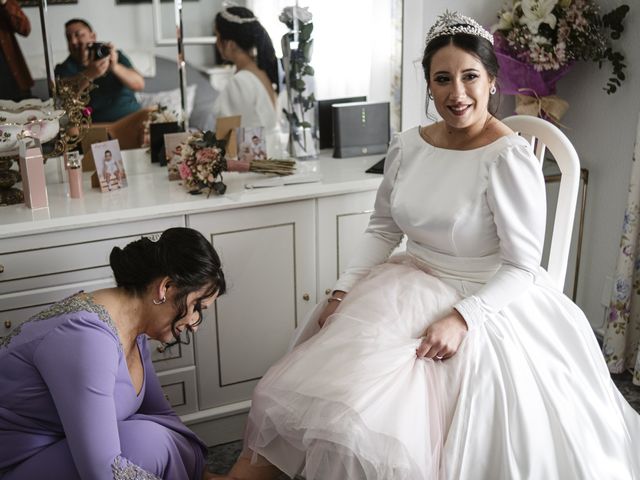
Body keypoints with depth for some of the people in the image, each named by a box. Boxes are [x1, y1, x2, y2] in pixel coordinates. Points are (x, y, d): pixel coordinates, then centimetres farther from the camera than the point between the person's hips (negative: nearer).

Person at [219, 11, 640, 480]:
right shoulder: (407, 146, 1)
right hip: (413, 287, 6)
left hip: (489, 300, -5)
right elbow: (383, 230, 11)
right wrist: (342, 290, -1)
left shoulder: (509, 157, -16)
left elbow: (522, 266, -15)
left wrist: (461, 317, -26)